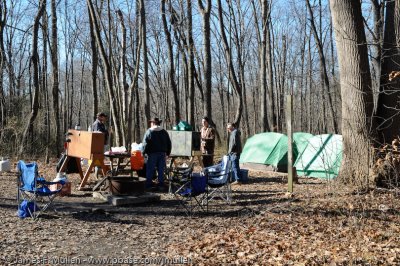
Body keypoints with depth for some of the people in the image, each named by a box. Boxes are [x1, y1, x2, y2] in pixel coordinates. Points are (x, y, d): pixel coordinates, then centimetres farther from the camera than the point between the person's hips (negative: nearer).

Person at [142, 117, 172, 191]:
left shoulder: (149, 132, -5)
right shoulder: (164, 132, 10)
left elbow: (145, 143, -9)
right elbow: (169, 143, 13)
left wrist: (144, 152, 0)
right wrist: (168, 153, 19)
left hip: (152, 154, -4)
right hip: (162, 153, 4)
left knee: (150, 170, 3)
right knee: (161, 170, 8)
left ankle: (148, 186, 4)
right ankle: (161, 186, 8)